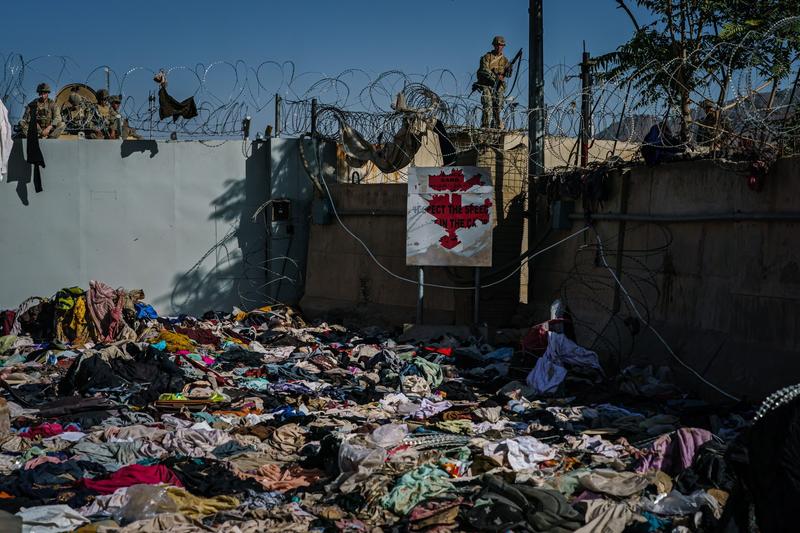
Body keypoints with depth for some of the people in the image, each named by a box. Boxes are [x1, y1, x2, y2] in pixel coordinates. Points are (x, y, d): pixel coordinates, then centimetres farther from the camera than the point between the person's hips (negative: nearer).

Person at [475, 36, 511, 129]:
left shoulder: (505, 60, 13)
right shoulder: (487, 57, 2)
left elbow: (507, 73, 2)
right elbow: (484, 70, -11)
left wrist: (508, 71, -23)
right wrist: (495, 77, -23)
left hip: (499, 87, 3)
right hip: (487, 85, -3)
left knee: (498, 108, 0)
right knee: (487, 106, -16)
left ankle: (497, 127, 10)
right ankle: (485, 126, -18)